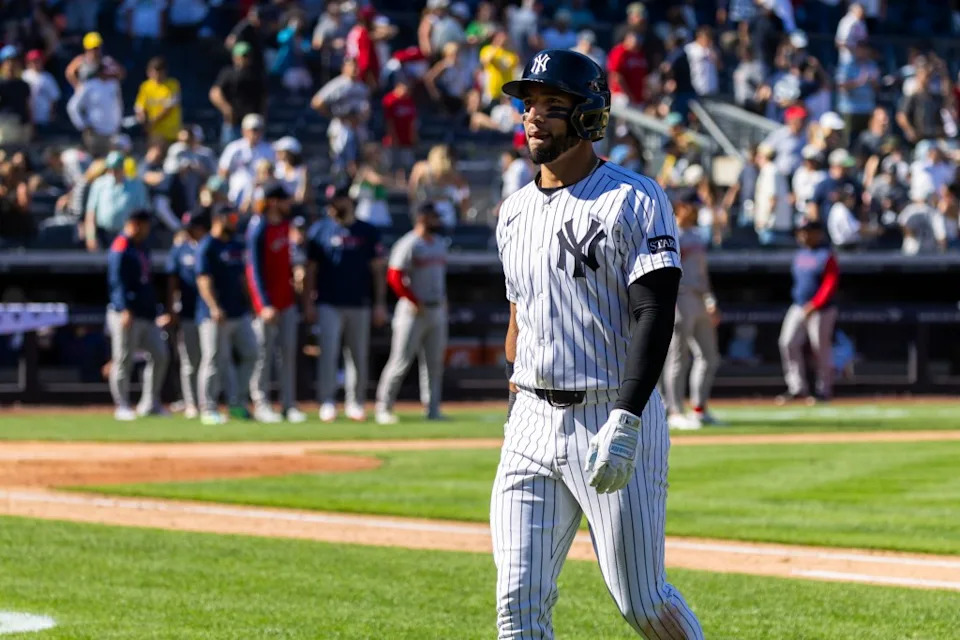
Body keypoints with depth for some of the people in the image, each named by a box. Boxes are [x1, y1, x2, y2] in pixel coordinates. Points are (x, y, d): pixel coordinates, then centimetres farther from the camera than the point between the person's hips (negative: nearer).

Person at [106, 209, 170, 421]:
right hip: (127, 314, -9)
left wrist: (154, 312, 23)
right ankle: (122, 406, 2)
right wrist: (125, 309, -26)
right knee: (123, 360, -4)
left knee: (159, 355, 5)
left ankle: (150, 404, 12)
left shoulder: (142, 248, 18)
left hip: (147, 315, 9)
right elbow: (117, 282, -17)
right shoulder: (120, 249, -9)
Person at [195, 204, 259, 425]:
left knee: (250, 354, 5)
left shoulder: (236, 245, 16)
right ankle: (208, 409, 1)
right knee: (215, 361, -5)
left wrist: (248, 304, 17)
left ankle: (236, 402, 13)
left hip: (239, 313, 8)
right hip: (216, 316, -8)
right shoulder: (207, 247, -9)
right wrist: (214, 308, -26)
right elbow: (204, 280, -17)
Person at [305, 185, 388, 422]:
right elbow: (311, 270, 5)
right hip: (329, 304, -2)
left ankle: (355, 403, 15)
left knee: (359, 356, 6)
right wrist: (308, 303, -2)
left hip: (359, 305, 2)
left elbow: (377, 270, 7)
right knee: (328, 352, -11)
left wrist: (380, 304, 1)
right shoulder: (319, 231, 5)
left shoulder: (368, 232, 7)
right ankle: (326, 404, -10)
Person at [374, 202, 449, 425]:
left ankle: (433, 410, 13)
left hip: (437, 311, 8)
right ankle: (384, 408, 1)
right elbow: (394, 277, -18)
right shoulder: (409, 245, -12)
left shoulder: (439, 245, 14)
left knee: (434, 362, 8)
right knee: (401, 361, -6)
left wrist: (443, 300, 12)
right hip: (413, 312, -8)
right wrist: (415, 302, -17)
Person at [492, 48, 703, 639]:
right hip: (532, 423, 6)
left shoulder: (634, 201, -8)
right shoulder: (515, 211, 13)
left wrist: (624, 422, -26)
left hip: (614, 417, -6)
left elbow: (655, 315, -17)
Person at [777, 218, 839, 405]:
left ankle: (824, 391, 11)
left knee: (821, 349, 0)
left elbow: (830, 284, -16)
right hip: (798, 307, 7)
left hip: (820, 310, -7)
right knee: (788, 343, -3)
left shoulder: (826, 256, -11)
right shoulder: (800, 255, 12)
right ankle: (797, 388, 2)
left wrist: (814, 305, -20)